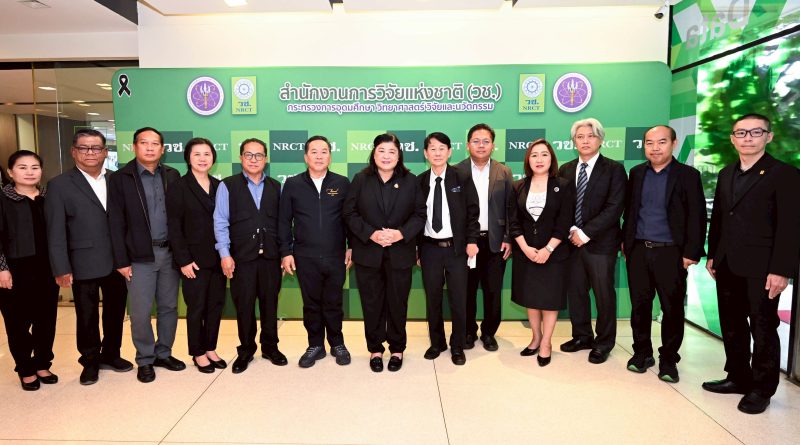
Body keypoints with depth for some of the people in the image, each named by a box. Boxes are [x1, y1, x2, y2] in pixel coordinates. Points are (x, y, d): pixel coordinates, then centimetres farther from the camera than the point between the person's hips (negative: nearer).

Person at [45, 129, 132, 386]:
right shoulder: (60, 185, -3)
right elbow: (55, 231, -6)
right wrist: (61, 269, -10)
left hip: (116, 262, 3)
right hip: (84, 265, -3)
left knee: (115, 311, 14)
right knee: (87, 316, 10)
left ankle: (110, 354, 34)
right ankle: (90, 362, 29)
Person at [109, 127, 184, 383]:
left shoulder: (172, 176, 5)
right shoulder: (120, 179, -3)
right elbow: (116, 224, -5)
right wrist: (121, 261, -8)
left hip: (170, 252, 3)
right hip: (140, 256, -3)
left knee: (169, 307, 12)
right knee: (140, 312, 5)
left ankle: (164, 354, 28)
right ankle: (145, 360, 22)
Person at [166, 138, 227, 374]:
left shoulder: (219, 186, 8)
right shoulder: (179, 187, -4)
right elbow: (174, 227, -8)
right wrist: (184, 260, -13)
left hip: (217, 257, 4)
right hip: (194, 259, -4)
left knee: (216, 304, 10)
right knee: (196, 307, 6)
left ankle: (211, 349, 25)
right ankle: (198, 353, 21)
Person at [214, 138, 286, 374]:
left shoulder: (275, 187, 8)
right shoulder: (228, 186, 0)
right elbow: (220, 222, -3)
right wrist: (225, 254, -9)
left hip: (270, 256, 2)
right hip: (241, 257, -2)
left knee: (270, 303, 11)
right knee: (244, 305, 8)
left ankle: (270, 347, 27)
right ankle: (246, 350, 25)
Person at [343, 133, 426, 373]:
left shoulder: (411, 181, 3)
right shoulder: (361, 179, 1)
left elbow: (419, 214, 1)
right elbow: (350, 212, -2)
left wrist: (401, 233, -15)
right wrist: (371, 234, -15)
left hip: (400, 253, 0)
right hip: (368, 253, 0)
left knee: (398, 303, 9)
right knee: (372, 304, 9)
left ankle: (397, 349, 27)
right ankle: (375, 349, 26)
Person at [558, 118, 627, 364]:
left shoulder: (614, 169, -3)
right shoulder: (565, 170, 9)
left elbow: (614, 208, -12)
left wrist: (585, 233, -15)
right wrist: (571, 230, -9)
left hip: (600, 243, -4)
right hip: (573, 242, 4)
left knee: (604, 294, 6)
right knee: (575, 291, 11)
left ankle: (603, 343, 23)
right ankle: (582, 336, 29)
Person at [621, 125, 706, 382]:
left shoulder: (688, 175, -3)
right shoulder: (636, 173, 8)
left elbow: (697, 217, -5)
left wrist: (691, 253, -10)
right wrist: (625, 241, 10)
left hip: (670, 253, -3)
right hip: (638, 250, 3)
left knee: (672, 309, 6)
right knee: (639, 305, 9)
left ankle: (668, 359, 21)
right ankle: (642, 353, 25)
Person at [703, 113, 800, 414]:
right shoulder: (726, 174, 13)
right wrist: (712, 255, 12)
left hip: (760, 269, -6)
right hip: (728, 266, 6)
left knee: (763, 330, 6)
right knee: (732, 327, 14)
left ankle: (761, 389, 21)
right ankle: (738, 377, 29)